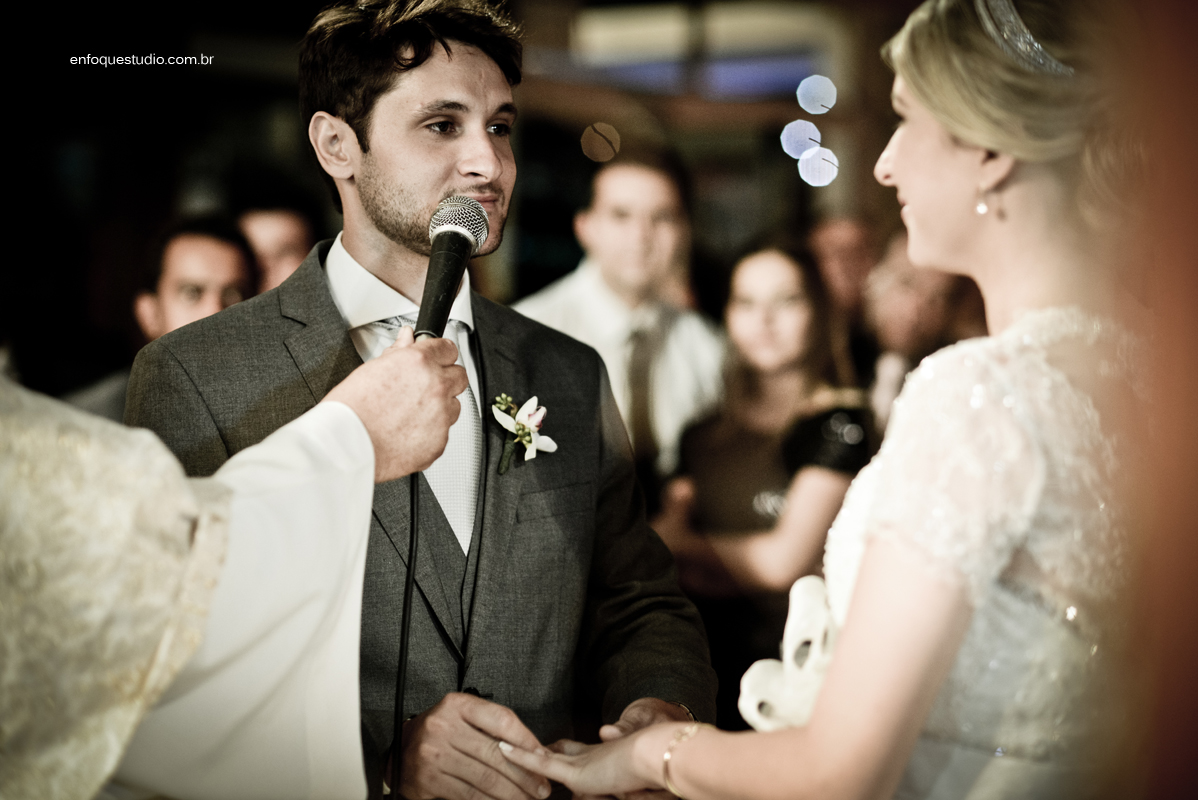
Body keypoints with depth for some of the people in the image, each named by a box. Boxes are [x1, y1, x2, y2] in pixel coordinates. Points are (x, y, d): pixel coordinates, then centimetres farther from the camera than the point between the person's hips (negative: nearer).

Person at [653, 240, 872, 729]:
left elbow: (784, 560, -8)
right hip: (706, 661, 4)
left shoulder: (838, 420, -4)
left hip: (791, 661, -4)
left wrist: (685, 543, 6)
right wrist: (744, 568, -7)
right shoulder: (706, 432, 13)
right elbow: (662, 555, 12)